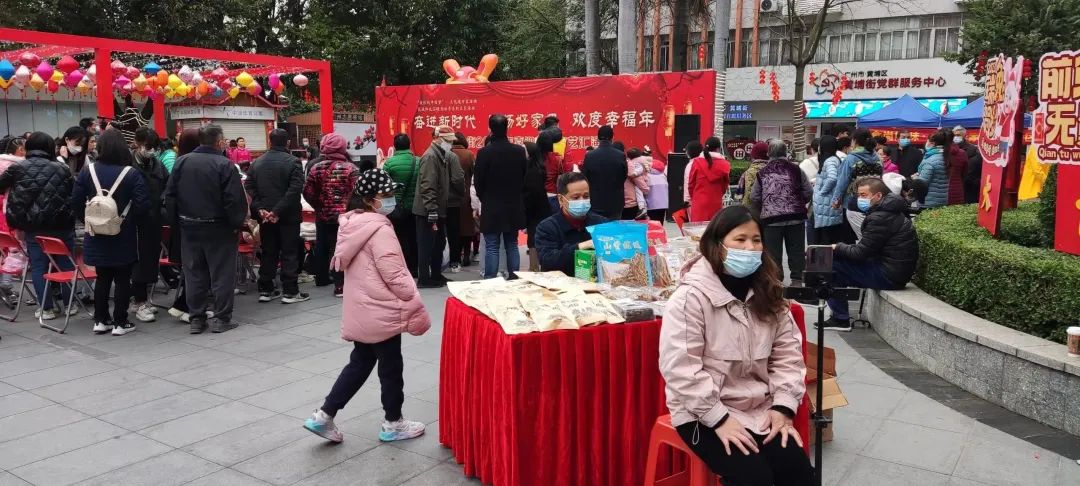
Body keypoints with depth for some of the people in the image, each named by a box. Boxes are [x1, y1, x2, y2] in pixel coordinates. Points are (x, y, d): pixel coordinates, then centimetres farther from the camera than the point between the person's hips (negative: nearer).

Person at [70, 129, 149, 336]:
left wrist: (88, 220, 12)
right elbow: (143, 204, -16)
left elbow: (76, 202, -2)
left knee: (102, 278, 14)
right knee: (122, 279, 5)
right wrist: (129, 219, 2)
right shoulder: (131, 174, -13)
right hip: (124, 237, -3)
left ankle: (100, 320, 20)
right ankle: (120, 323, 9)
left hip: (97, 236, 3)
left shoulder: (87, 171, -3)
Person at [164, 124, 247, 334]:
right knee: (221, 274, 5)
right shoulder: (224, 165, -14)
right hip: (218, 228, -5)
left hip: (189, 228, 5)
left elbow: (170, 196, 4)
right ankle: (221, 318, 8)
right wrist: (238, 224, -5)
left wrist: (177, 221, 12)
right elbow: (235, 199, -17)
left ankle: (196, 318, 17)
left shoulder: (181, 162, 2)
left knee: (194, 274, 12)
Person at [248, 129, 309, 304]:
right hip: (288, 216, -5)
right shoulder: (292, 162, -10)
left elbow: (249, 187, 2)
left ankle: (265, 290, 17)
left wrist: (259, 208, -4)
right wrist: (278, 211, -17)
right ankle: (290, 291, 3)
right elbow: (295, 189, -19)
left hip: (264, 215, 5)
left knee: (268, 253, 12)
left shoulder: (257, 162, 8)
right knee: (289, 253, 1)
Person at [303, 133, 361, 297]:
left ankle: (322, 278, 35)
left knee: (322, 246, 19)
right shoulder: (350, 168, -12)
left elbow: (308, 192, -1)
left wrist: (318, 206, 12)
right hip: (344, 215, -5)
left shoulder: (316, 168, 1)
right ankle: (340, 284, -6)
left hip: (322, 215, 5)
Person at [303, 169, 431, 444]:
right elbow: (395, 275, -22)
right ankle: (393, 424, 22)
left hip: (360, 311, 9)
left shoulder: (352, 224, 8)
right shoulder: (380, 229, -20)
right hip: (381, 312, -9)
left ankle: (324, 416, 18)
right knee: (391, 367, 7)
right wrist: (416, 306, -12)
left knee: (360, 363, 19)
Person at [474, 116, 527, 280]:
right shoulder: (520, 151, -2)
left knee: (491, 248, 0)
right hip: (514, 208, 4)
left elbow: (478, 182, -6)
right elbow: (526, 179, 5)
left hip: (491, 209, -3)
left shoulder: (484, 153, -13)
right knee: (512, 246, 12)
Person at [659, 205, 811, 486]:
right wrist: (719, 418, -19)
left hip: (758, 408, 6)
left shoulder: (768, 294, 5)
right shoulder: (690, 297, -15)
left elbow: (788, 354, 7)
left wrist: (783, 406, -5)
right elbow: (680, 369, -19)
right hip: (703, 413, -5)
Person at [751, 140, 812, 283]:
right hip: (795, 217, 1)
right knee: (796, 250, 9)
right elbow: (808, 192, 1)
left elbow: (755, 198, 4)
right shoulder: (795, 169, 2)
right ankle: (797, 278, 10)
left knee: (773, 252, 5)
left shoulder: (762, 173, 3)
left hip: (771, 219, -1)